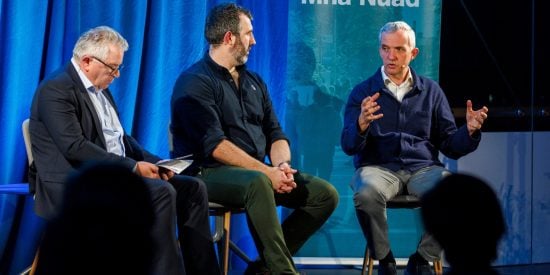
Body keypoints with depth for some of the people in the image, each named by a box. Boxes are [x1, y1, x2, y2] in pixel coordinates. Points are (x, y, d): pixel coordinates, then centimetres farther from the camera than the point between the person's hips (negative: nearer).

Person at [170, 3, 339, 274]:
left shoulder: (254, 82, 17)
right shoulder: (195, 82, -8)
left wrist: (282, 165, -9)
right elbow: (215, 145, -18)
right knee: (258, 183, -39)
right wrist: (267, 171, -23)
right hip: (211, 173, -8)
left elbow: (275, 134, 14)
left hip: (259, 172, 8)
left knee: (326, 194, -5)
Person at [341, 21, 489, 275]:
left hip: (423, 168, 2)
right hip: (378, 166, -2)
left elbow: (450, 146, 13)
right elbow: (349, 146, -2)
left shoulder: (431, 91, 15)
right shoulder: (363, 92, 9)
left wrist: (469, 130, -8)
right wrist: (361, 125, -23)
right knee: (367, 192, -38)